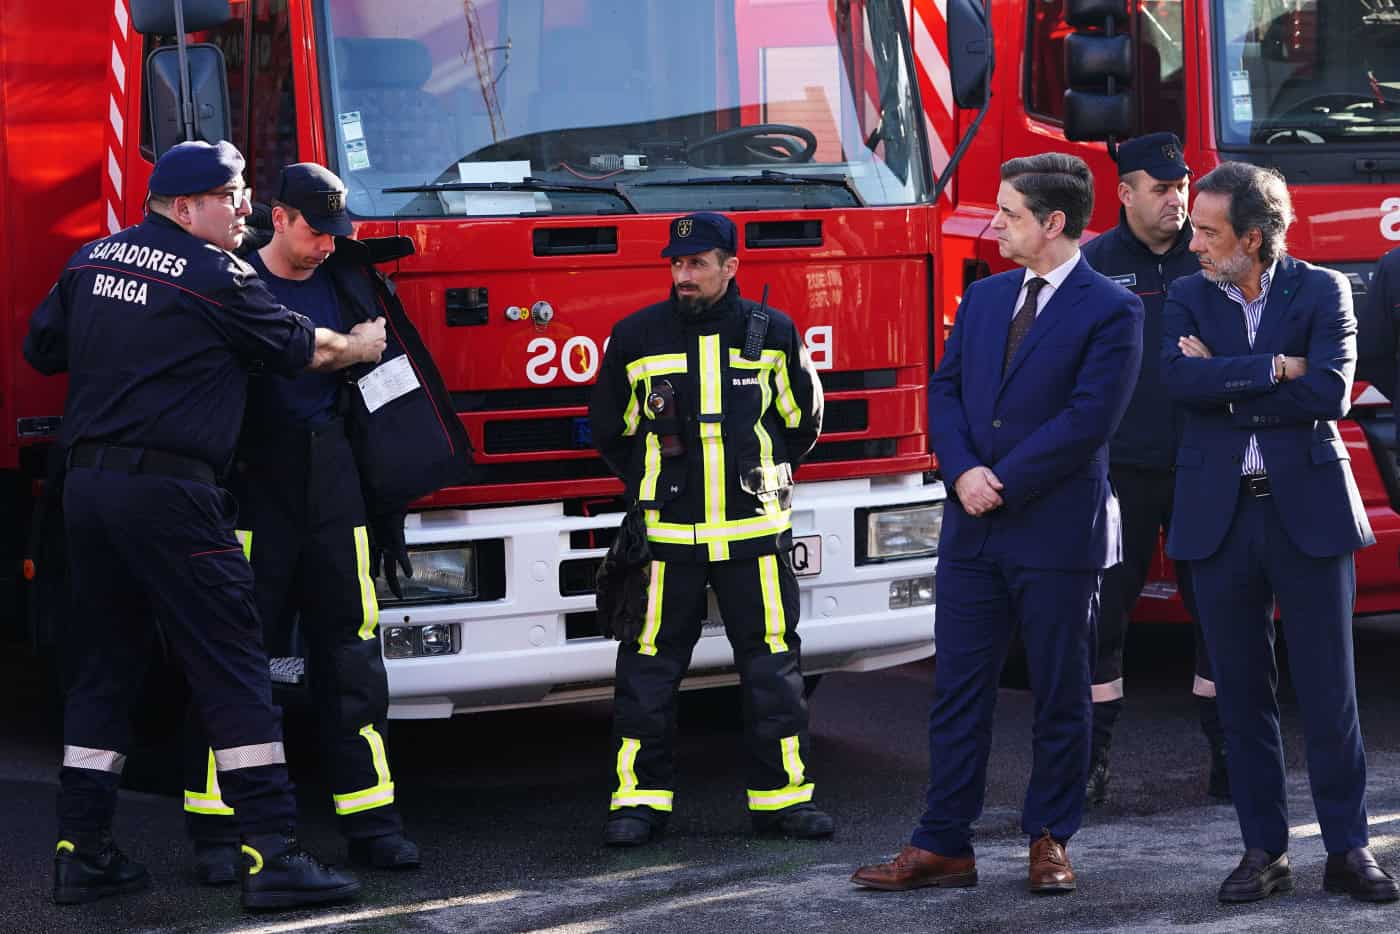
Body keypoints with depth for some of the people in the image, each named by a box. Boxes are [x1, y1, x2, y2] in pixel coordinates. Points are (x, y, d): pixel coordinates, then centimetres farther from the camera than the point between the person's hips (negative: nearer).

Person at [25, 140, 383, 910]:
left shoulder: (93, 260, 13)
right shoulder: (216, 276, -6)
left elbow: (42, 349, 19)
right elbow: (302, 348, 4)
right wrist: (362, 346, 23)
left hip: (86, 479, 7)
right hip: (166, 491, -7)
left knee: (101, 665, 14)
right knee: (230, 664, -5)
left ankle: (81, 851, 15)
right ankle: (273, 855, -8)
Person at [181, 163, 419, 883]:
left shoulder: (348, 287, 12)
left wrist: (390, 515, 12)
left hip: (335, 495, 4)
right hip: (249, 495, -4)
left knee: (350, 657, 5)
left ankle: (371, 821, 11)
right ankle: (215, 835, 1)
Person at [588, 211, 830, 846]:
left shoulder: (772, 334, 3)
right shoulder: (637, 337, 3)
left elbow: (803, 422, 15)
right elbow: (609, 430, 15)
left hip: (754, 532, 0)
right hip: (666, 537, 0)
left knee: (773, 666, 3)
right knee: (648, 669, 0)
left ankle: (783, 795, 12)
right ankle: (640, 799, 8)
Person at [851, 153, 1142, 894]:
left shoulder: (1111, 310, -8)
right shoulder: (984, 298, 12)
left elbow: (1088, 419, -15)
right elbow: (945, 389, 10)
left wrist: (1002, 483, -14)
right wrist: (963, 472, -8)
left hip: (1057, 533, -5)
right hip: (973, 529, 6)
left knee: (1060, 697, 6)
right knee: (958, 691, 5)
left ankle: (1050, 840, 17)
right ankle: (943, 846, 9)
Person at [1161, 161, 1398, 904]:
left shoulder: (1321, 291, -1)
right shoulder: (1188, 298, 6)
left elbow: (1330, 393, -15)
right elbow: (1179, 379, -13)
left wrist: (1224, 380, -12)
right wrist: (1272, 369, -16)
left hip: (1308, 509, -2)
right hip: (1219, 514, 2)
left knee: (1327, 690, 1)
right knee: (1242, 694, 6)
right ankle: (1264, 851, 14)